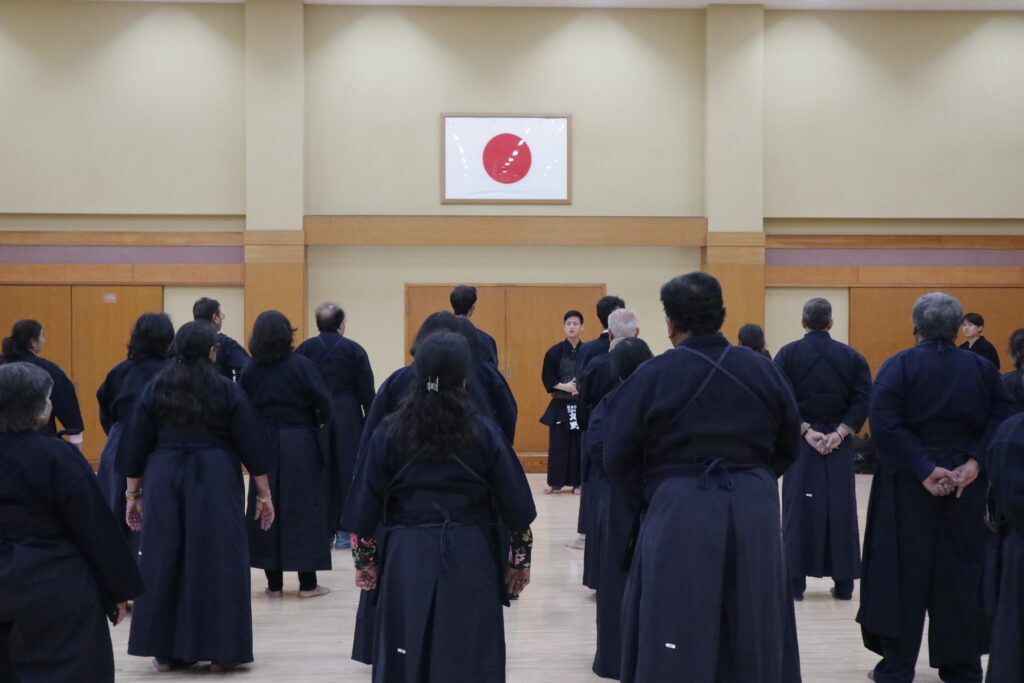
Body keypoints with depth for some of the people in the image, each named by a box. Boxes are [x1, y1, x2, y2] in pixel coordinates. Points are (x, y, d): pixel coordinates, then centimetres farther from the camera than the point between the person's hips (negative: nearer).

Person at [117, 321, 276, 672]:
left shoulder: (154, 389, 3)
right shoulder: (227, 390, -3)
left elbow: (135, 445, 4)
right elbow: (251, 443, -2)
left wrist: (132, 493, 11)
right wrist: (264, 492, 4)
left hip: (164, 482, 2)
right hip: (216, 483, -2)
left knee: (164, 560, 8)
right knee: (218, 560, 4)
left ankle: (165, 651, 12)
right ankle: (220, 650, 6)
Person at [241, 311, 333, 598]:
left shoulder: (250, 370, 0)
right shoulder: (301, 365, -10)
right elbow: (323, 401, -13)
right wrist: (320, 422, 6)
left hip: (264, 443, 3)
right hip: (300, 444, -3)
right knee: (304, 509, 4)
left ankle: (274, 583, 13)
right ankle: (307, 583, 6)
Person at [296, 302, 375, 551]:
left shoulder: (304, 349, 1)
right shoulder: (354, 350, -3)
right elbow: (367, 391, -3)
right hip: (348, 419, -2)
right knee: (347, 472, 5)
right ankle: (344, 530, 4)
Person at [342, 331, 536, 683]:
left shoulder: (390, 433, -1)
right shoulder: (483, 431, -4)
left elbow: (365, 506, 1)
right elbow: (515, 504, -1)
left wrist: (365, 558, 13)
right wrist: (520, 558, 10)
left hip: (407, 556, 1)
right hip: (471, 556, -1)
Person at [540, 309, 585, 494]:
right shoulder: (555, 352, 0)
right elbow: (547, 378, 0)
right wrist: (563, 386, -14)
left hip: (582, 404, 0)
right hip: (560, 405, 0)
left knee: (580, 444, 1)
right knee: (558, 443, 1)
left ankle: (577, 482, 11)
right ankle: (555, 482, 12)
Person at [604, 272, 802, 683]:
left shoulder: (653, 376, -8)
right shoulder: (762, 370, 3)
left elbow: (618, 458, -3)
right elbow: (787, 447, 12)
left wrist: (648, 499, 13)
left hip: (679, 513, -3)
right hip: (754, 509, 4)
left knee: (676, 642, 5)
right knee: (755, 634, 15)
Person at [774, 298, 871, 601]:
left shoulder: (788, 354, -4)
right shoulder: (852, 357, 3)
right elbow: (862, 401, -5)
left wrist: (805, 430, -9)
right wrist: (839, 433, -8)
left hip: (800, 442, -2)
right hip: (838, 444, 2)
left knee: (798, 508, 3)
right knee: (841, 508, 7)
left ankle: (795, 581, 2)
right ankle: (844, 583, 10)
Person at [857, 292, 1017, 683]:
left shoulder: (899, 366, -7)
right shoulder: (983, 369, 3)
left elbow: (885, 426, -18)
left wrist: (923, 469, -17)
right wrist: (974, 463, -12)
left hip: (907, 489, -2)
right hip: (966, 488, 3)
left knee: (903, 573, 6)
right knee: (960, 574, 11)